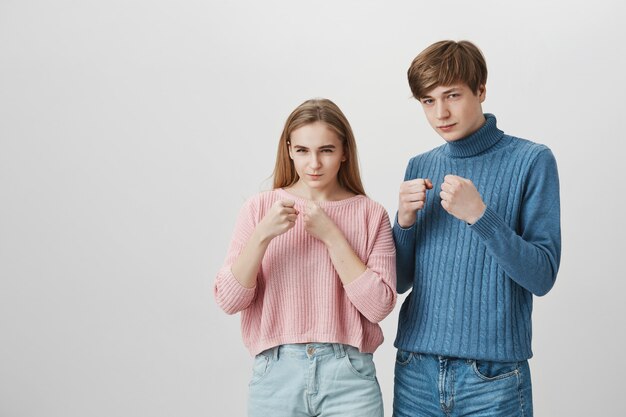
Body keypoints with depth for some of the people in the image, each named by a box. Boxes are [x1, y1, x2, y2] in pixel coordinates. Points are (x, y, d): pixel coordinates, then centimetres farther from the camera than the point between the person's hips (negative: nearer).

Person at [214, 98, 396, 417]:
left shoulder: (370, 214, -1)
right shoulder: (260, 207, 1)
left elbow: (379, 306, -9)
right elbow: (228, 300, -4)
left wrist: (331, 235, -13)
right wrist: (262, 235, -17)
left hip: (349, 377, 0)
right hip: (275, 374, 1)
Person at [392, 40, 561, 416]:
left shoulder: (531, 161, -5)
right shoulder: (419, 167, 7)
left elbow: (542, 277, -11)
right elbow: (402, 281, 9)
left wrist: (479, 215, -22)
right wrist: (405, 221, -9)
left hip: (493, 373, -4)